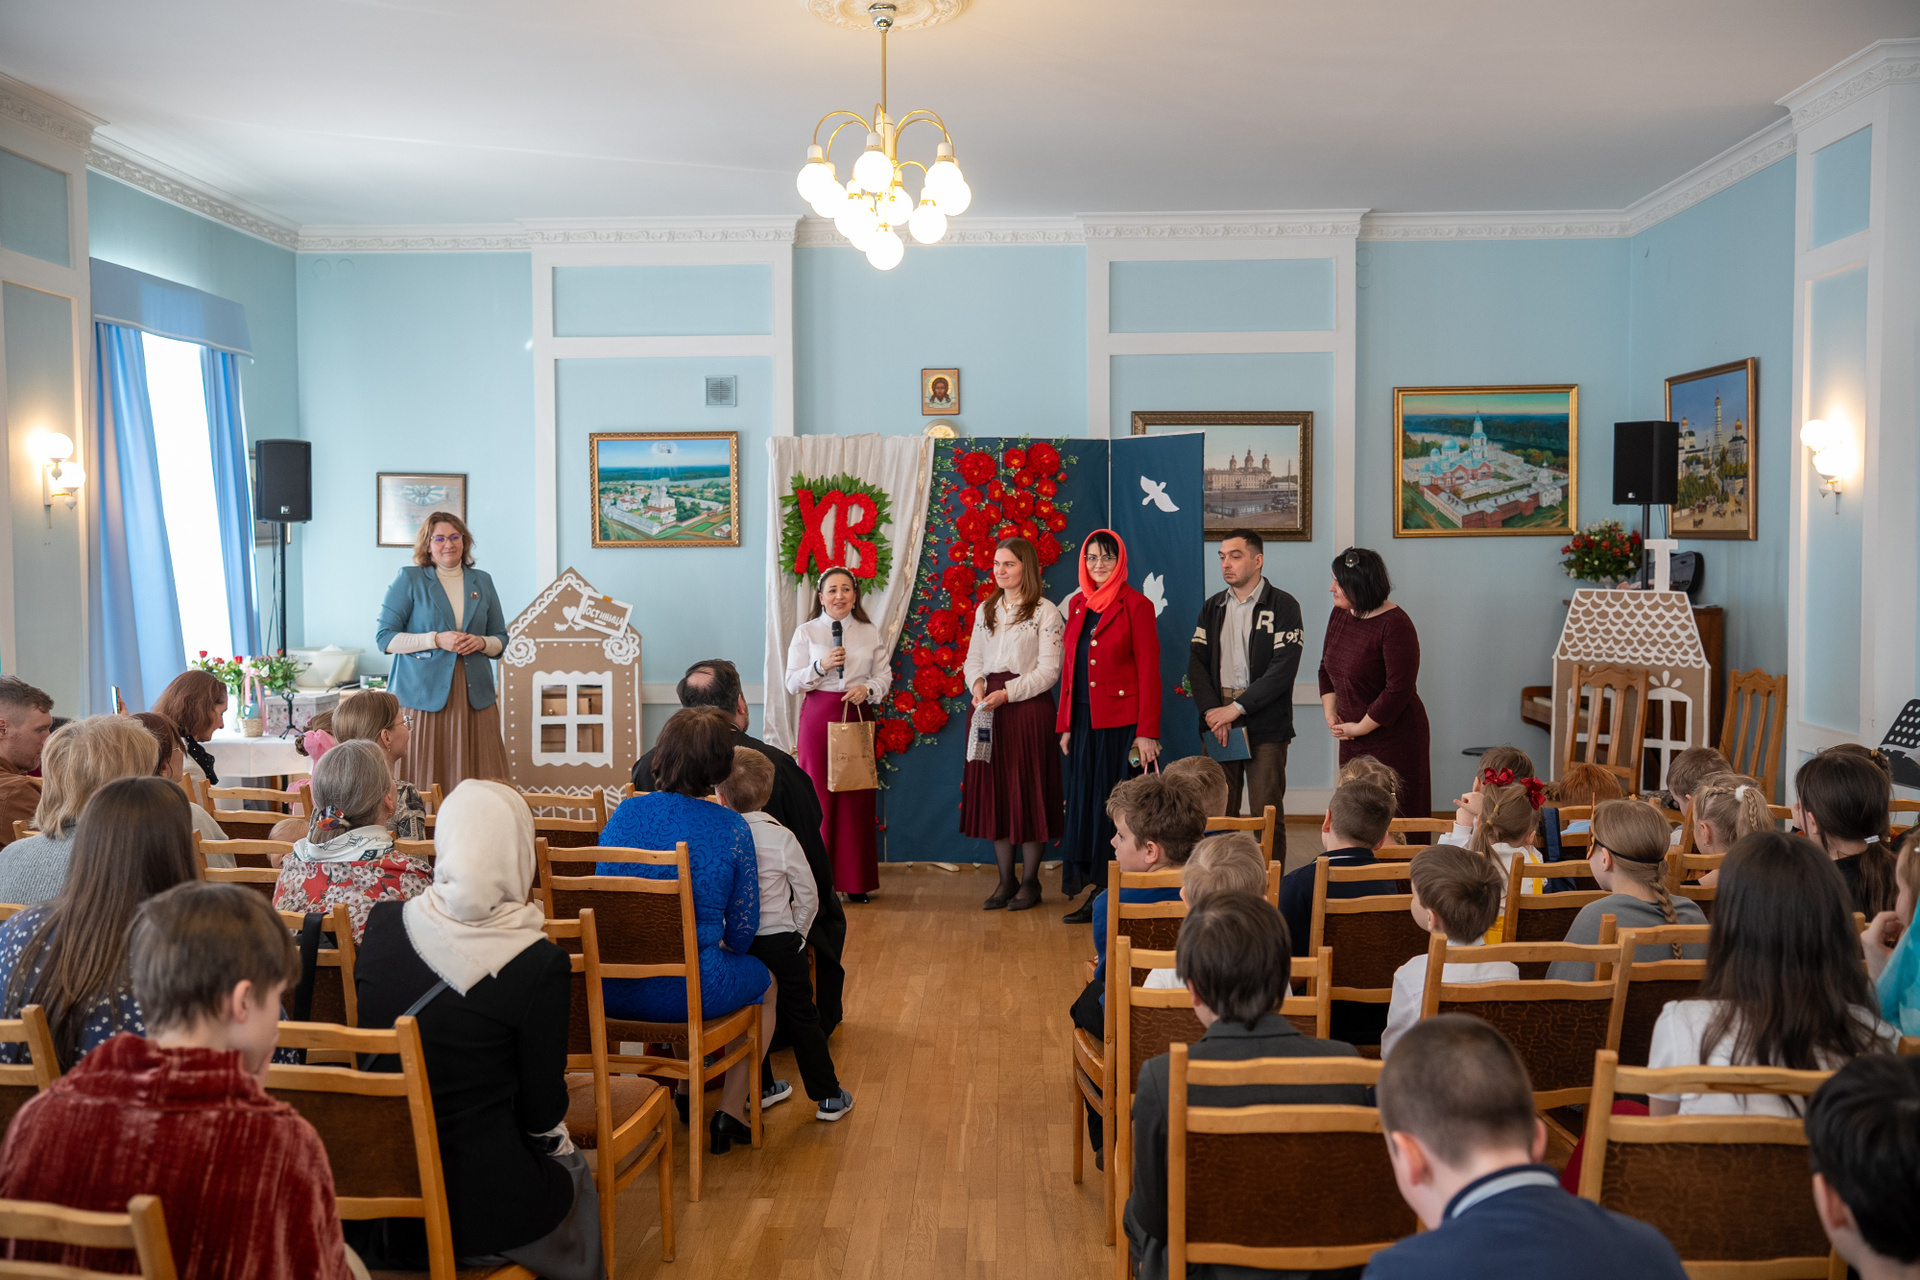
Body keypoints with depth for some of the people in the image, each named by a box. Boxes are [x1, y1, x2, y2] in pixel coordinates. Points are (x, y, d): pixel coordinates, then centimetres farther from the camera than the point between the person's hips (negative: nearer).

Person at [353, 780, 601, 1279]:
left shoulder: (382, 924, -6)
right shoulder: (540, 963, -19)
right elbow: (543, 1112, -9)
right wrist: (553, 1138, 13)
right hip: (478, 1208, -4)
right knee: (571, 1171, 28)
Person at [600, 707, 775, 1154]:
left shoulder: (624, 814, -2)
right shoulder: (731, 828, -12)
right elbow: (743, 928, -4)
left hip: (614, 993, 4)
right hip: (694, 991, -4)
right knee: (765, 984, 29)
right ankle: (730, 1110, 29)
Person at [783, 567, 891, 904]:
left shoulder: (871, 633, 11)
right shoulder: (806, 632, 6)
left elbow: (884, 675, 8)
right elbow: (792, 682, 1)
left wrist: (867, 689, -12)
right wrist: (822, 665, -14)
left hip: (857, 715, 2)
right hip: (818, 715, -1)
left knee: (857, 797, 0)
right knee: (819, 795, -4)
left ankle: (856, 882, 9)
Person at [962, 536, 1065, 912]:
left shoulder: (1045, 612, -3)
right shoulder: (985, 610, 16)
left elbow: (1048, 670, -9)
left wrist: (1007, 693, -17)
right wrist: (977, 684, -4)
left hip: (1028, 707, -5)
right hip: (988, 710, 5)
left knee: (1028, 791, -1)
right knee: (993, 790, 6)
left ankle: (1030, 881, 10)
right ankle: (1006, 880, 15)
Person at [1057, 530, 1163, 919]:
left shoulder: (1136, 605, -5)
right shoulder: (1077, 604, 13)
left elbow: (1149, 672, -9)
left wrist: (1147, 733, -14)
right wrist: (1064, 724, 11)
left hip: (1122, 725, -6)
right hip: (1084, 723, 6)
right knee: (1086, 803, 7)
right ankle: (1095, 893, 15)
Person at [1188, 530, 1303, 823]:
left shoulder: (1283, 606, 0)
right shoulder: (1212, 607, 15)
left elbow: (1283, 669, -10)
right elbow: (1195, 662, 6)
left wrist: (1237, 708, -13)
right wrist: (1212, 711, -9)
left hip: (1265, 725, -4)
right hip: (1217, 723, 4)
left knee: (1266, 810, -4)